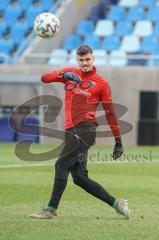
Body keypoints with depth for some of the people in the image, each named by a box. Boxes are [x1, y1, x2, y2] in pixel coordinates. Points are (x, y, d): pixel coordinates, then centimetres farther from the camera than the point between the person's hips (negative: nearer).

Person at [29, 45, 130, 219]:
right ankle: (116, 203, 12)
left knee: (61, 165, -15)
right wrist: (63, 75, -13)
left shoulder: (101, 83, 2)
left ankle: (51, 209, -12)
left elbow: (110, 113, 4)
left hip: (85, 129, -6)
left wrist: (118, 141, 3)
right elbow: (44, 78, 6)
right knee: (79, 178, 5)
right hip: (70, 131, 6)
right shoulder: (70, 73, 15)